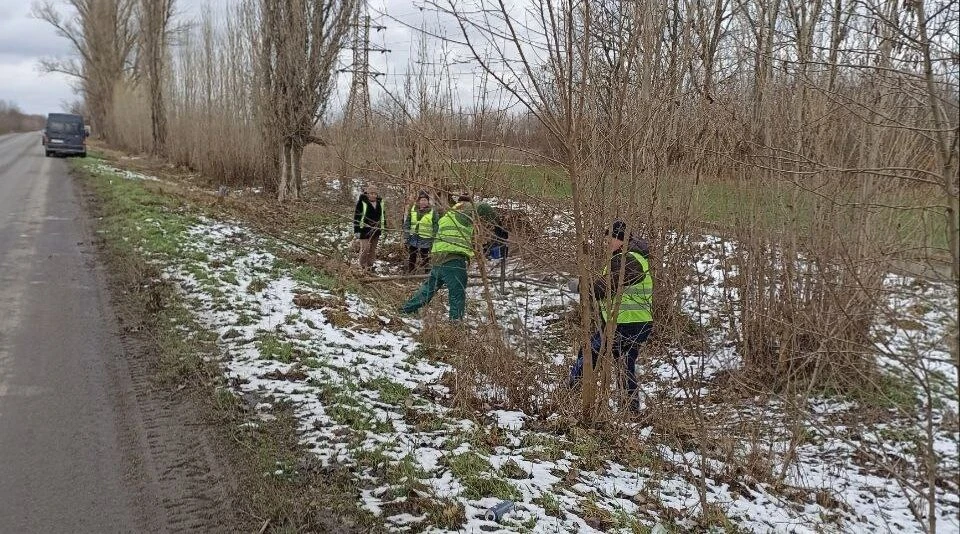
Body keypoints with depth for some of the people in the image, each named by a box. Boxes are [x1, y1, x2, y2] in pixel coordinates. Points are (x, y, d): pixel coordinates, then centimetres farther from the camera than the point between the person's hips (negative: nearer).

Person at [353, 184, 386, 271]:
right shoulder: (362, 202, -13)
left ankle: (370, 266, 24)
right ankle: (362, 266, 8)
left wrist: (384, 227, 16)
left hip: (376, 230, 6)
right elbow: (356, 217, -11)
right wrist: (356, 231, -13)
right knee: (365, 248, -7)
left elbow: (383, 215, 17)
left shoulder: (380, 202, 4)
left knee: (373, 249, 12)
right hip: (365, 230, -5)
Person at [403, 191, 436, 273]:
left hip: (425, 239, -3)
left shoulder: (432, 212, -5)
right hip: (413, 238, 3)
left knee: (425, 259, 3)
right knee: (411, 258, 12)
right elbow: (407, 223, 8)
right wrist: (406, 235, 2)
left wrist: (433, 240, -7)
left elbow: (435, 226, -3)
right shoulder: (412, 210, 3)